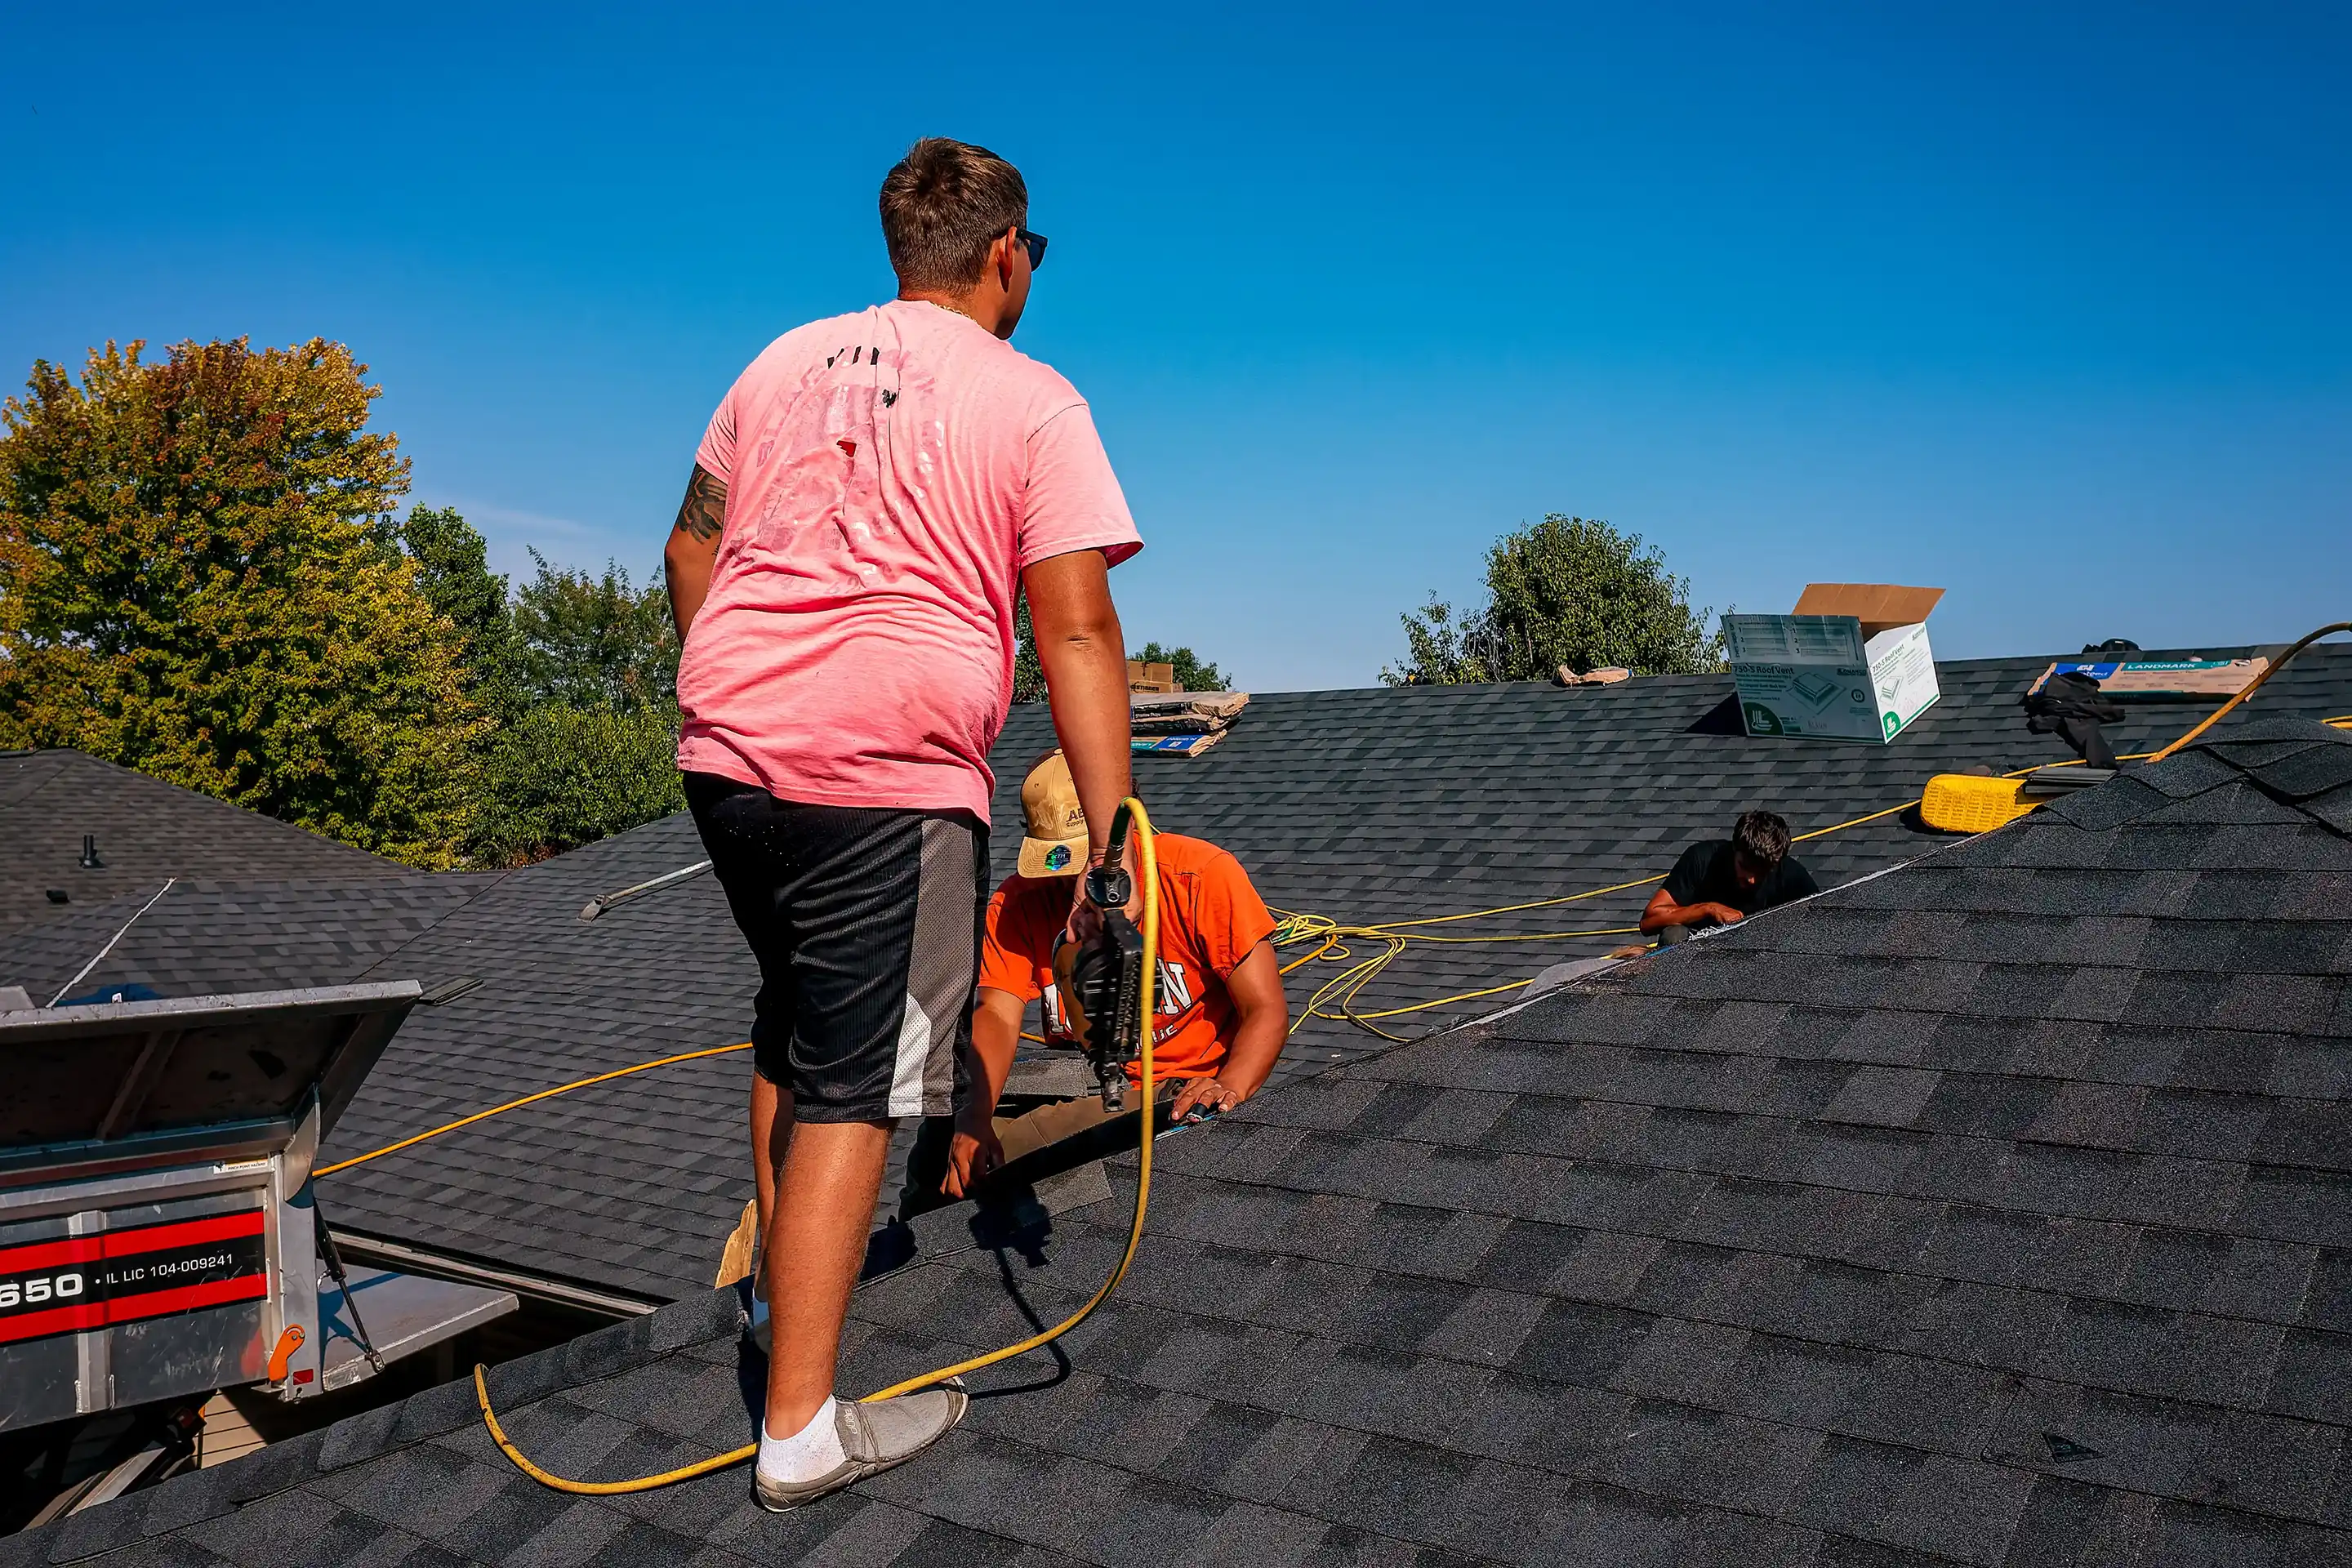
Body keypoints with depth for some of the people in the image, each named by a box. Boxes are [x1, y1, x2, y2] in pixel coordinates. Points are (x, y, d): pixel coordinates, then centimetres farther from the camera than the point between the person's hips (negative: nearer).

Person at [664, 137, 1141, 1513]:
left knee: (795, 1010, 26)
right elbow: (1077, 632, -8)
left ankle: (787, 1268, 41)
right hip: (888, 778, -6)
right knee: (851, 1076, 0)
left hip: (727, 749, 6)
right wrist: (1112, 833, -9)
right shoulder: (1033, 402, -1)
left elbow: (690, 546, 21)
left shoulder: (786, 360, 15)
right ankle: (801, 1427, 6)